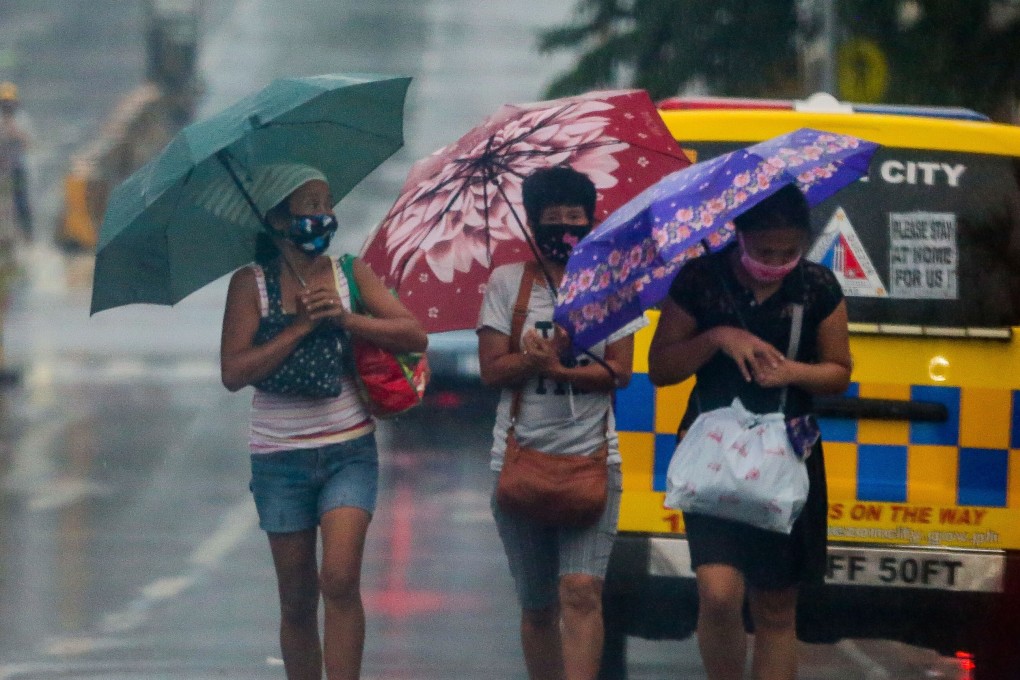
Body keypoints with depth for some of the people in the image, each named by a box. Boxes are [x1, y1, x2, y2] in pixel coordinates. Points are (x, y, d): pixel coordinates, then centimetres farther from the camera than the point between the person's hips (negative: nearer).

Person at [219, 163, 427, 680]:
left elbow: (414, 336, -4)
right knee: (297, 602, 5)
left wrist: (345, 319, -15)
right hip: (281, 458, 0)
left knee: (340, 579, -18)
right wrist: (300, 327, -16)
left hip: (349, 452, 0)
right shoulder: (250, 284, -1)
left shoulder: (351, 274, 4)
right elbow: (234, 373, -11)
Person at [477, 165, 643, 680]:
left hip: (591, 458, -2)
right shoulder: (508, 282, 6)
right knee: (537, 606, 10)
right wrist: (545, 355, -19)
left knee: (581, 591, -17)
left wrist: (554, 367, -19)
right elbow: (492, 369, -3)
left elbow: (619, 372, -4)